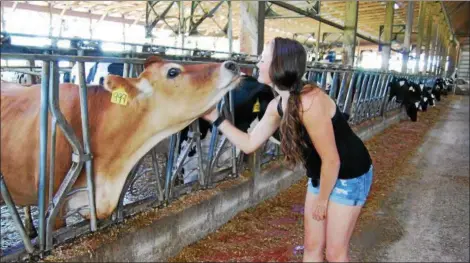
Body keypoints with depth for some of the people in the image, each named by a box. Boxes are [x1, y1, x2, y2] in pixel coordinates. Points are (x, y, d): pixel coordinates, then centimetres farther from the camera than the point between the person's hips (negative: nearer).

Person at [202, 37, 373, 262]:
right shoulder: (277, 106, -7)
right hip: (322, 175, 8)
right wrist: (215, 118, -3)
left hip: (349, 175, -7)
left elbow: (331, 160, -26)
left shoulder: (309, 102, -33)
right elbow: (249, 144, 1)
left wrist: (322, 200, -12)